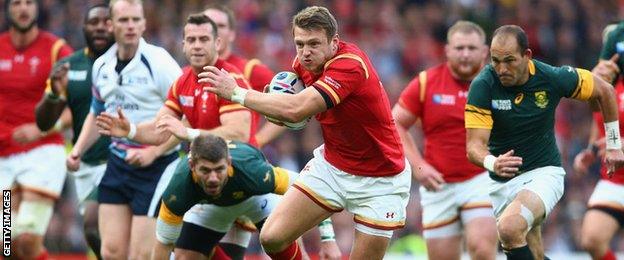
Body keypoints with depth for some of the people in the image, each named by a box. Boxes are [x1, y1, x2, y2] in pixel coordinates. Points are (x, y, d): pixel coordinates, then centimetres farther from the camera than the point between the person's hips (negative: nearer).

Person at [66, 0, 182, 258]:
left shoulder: (159, 62, -14)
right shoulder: (101, 66, 7)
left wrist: (153, 152, -19)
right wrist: (78, 150, 14)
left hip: (157, 167, -6)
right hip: (117, 165, 6)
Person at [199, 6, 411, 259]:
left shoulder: (351, 65, -30)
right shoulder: (305, 62, -6)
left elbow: (295, 110, -39)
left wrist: (236, 93, -31)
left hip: (379, 180, -6)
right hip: (330, 165, 6)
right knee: (272, 237, -7)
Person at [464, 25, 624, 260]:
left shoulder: (553, 78, -14)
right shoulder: (482, 86, -16)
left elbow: (604, 91, 4)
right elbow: (475, 145, -20)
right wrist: (493, 163, -43)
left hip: (543, 172, -3)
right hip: (502, 182, 3)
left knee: (510, 227, -30)